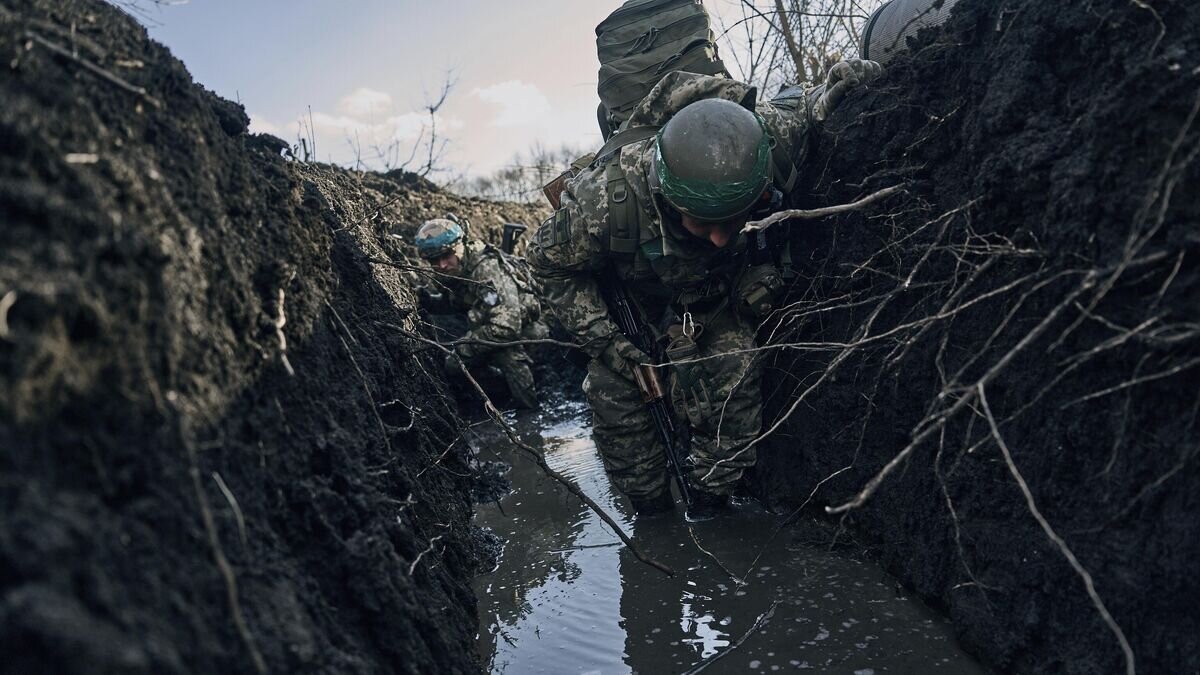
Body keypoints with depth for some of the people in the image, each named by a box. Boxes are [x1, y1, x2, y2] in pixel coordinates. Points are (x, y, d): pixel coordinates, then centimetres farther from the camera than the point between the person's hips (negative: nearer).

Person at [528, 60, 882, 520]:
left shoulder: (769, 140, -37)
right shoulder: (606, 199, -42)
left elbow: (794, 105, -9)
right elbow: (551, 262, -20)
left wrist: (828, 95, -32)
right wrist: (601, 339, -24)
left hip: (717, 290, 1)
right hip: (630, 297, -1)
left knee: (732, 371, -16)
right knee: (613, 389, -6)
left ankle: (709, 505, 8)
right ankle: (652, 511, 19)